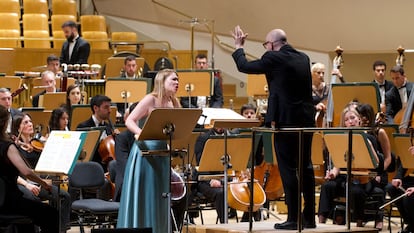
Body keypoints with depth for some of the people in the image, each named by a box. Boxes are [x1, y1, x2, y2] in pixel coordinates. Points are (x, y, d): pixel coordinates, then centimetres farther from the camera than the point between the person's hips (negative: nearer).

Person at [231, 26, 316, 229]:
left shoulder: (274, 59, -10)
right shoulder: (303, 58, 10)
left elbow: (244, 66, -3)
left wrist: (238, 47, 16)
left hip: (286, 121, -7)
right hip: (306, 120, 7)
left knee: (288, 169, -3)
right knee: (305, 167, 11)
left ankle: (293, 218, -3)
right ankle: (309, 218, 14)